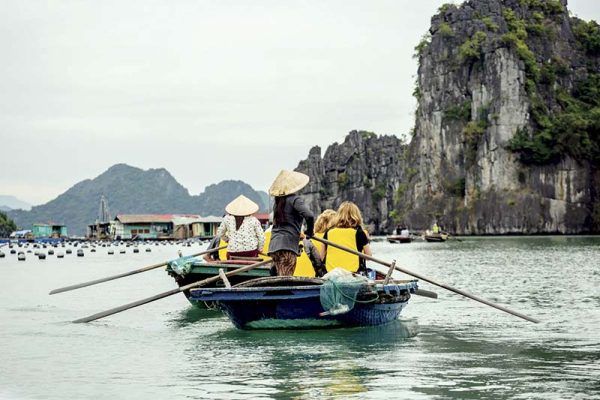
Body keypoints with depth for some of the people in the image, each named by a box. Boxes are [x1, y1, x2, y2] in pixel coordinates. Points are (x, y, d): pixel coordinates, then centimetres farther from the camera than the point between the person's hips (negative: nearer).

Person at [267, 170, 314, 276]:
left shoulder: (278, 201, 17)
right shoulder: (295, 199, -5)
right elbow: (309, 216, -19)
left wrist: (298, 234, 22)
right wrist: (309, 233, 0)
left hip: (274, 245, 7)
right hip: (287, 244, -7)